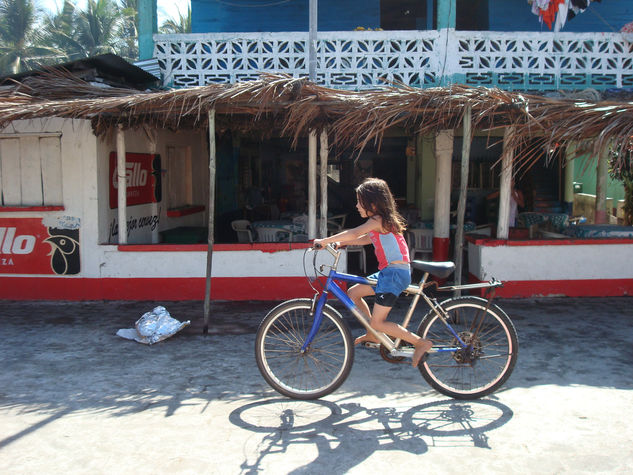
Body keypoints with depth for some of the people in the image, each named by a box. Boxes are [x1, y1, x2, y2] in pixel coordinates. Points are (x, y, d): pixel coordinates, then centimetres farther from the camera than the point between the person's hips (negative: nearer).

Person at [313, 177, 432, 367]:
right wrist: (341, 243, 16)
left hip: (395, 273, -10)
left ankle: (421, 342, -3)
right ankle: (373, 335, 24)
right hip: (388, 272, 10)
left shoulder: (378, 220, -14)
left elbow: (354, 233, -26)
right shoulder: (381, 221, 16)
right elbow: (366, 239, 25)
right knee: (353, 293, 16)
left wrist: (325, 241, -23)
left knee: (377, 323, -8)